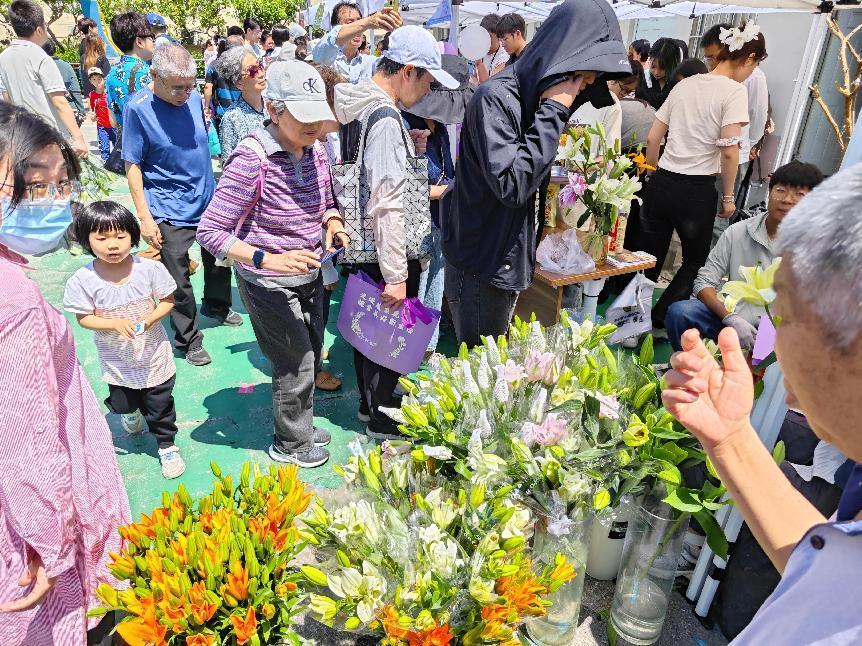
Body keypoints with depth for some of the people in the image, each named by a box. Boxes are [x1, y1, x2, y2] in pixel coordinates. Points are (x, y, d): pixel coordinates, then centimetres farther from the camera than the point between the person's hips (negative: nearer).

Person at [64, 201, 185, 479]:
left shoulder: (150, 268, -18)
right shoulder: (84, 279, -17)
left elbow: (167, 301, -7)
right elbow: (84, 318, -9)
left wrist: (149, 318, -25)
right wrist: (115, 324, -26)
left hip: (154, 355, -1)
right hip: (117, 361, 1)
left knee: (160, 407, 11)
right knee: (122, 404, 22)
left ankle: (167, 446, 36)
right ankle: (130, 413, 59)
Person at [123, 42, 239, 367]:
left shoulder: (194, 97, 0)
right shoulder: (138, 108, -15)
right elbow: (132, 166, -12)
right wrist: (145, 217, -17)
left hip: (209, 200, 6)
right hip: (170, 210, -5)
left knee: (220, 259, 21)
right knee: (178, 279, 2)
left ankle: (216, 306, 47)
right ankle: (188, 339, 19)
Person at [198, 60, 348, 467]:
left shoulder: (315, 150, -4)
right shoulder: (252, 159, -25)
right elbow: (210, 232, -23)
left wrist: (332, 221, -9)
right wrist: (269, 259, -34)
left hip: (310, 276, 7)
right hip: (269, 284, -7)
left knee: (311, 357, 21)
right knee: (296, 365, 5)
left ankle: (300, 425, 46)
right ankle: (290, 444, 31)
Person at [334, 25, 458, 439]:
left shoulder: (358, 105, 6)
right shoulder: (386, 120, -22)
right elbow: (388, 206, -26)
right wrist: (396, 275, -24)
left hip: (364, 245, 10)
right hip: (385, 253, -10)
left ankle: (370, 402, 40)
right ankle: (382, 419, 25)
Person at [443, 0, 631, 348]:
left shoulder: (533, 98, 10)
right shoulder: (496, 97, -18)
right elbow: (512, 183, -28)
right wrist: (553, 111, -22)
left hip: (509, 263, 9)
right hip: (481, 268, -9)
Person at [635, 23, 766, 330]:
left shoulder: (685, 85, 12)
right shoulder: (734, 91, -6)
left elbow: (652, 138, 13)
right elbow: (729, 151, -14)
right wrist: (729, 197, -4)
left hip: (660, 184, 5)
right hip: (697, 190, -5)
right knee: (695, 262, 14)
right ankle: (658, 321, 8)